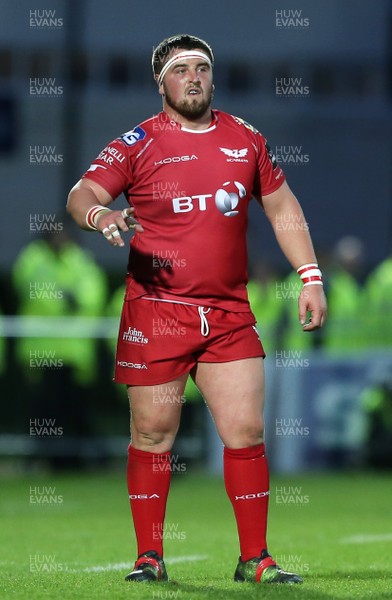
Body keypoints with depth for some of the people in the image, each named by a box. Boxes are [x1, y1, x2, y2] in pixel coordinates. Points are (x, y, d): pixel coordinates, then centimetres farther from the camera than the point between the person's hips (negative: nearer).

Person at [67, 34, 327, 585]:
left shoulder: (245, 140, 11)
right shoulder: (138, 144, 0)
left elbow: (282, 209, 18)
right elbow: (81, 194, -6)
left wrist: (310, 277, 11)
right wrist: (100, 215, -29)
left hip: (230, 314, 3)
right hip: (156, 309, -3)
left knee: (246, 433, -2)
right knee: (153, 435, 1)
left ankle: (255, 560, 5)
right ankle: (149, 557, 11)